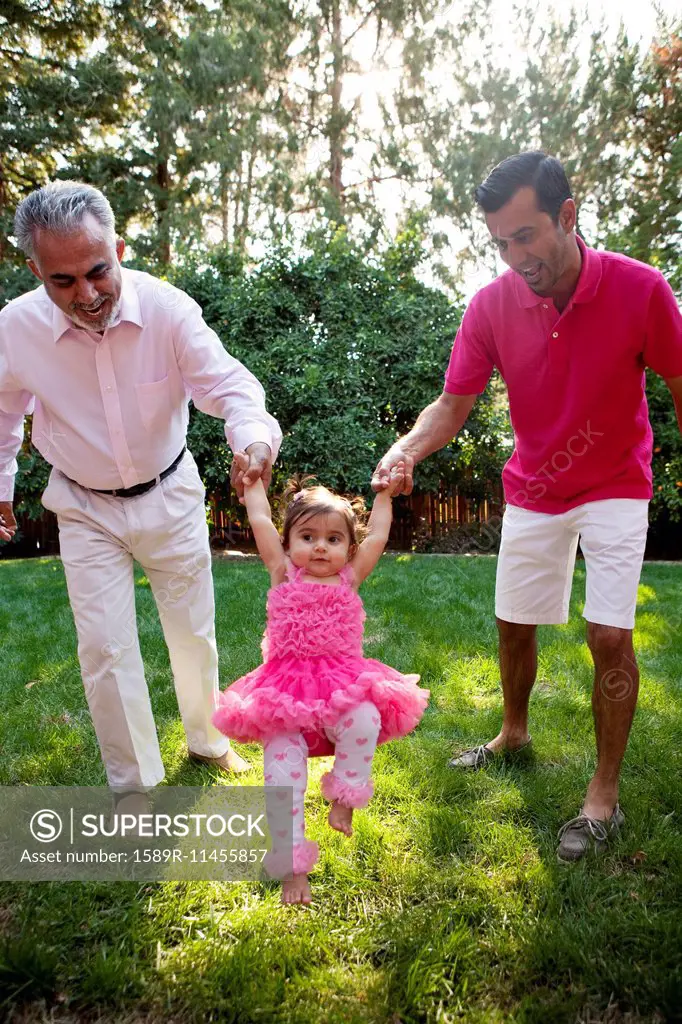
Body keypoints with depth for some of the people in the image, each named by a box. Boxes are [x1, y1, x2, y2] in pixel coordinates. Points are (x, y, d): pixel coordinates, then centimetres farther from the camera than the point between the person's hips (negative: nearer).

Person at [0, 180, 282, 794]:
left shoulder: (167, 309, -22)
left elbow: (228, 383, -24)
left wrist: (254, 439, -47)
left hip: (170, 495, 0)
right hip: (86, 511, 0)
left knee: (193, 632, 14)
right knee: (104, 647, 0)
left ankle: (208, 740, 41)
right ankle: (135, 785, 21)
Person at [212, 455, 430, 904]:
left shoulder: (349, 578, 8)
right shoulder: (284, 575, 5)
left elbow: (378, 536, 12)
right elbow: (261, 522, 6)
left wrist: (386, 493, 22)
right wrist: (254, 479, 16)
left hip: (343, 687, 1)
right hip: (286, 694, 0)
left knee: (364, 719, -30)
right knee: (283, 774, -12)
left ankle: (345, 796, -5)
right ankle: (292, 868, 3)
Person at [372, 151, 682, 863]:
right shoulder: (491, 306, -14)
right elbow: (453, 404, -10)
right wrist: (406, 448, -30)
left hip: (614, 488, -2)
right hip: (532, 491, 3)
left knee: (609, 634, -8)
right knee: (513, 623, 12)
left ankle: (605, 791, 11)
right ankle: (513, 733, 39)